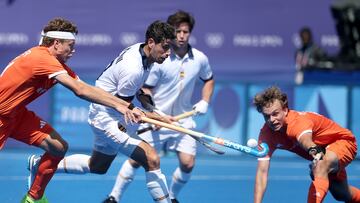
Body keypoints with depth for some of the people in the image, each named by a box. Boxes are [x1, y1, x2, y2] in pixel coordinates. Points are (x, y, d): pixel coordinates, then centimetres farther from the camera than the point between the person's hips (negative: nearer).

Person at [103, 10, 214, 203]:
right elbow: (144, 89, -8)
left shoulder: (200, 59, 0)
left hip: (183, 119, 3)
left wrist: (205, 102, 6)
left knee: (188, 163, -5)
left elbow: (208, 79, 21)